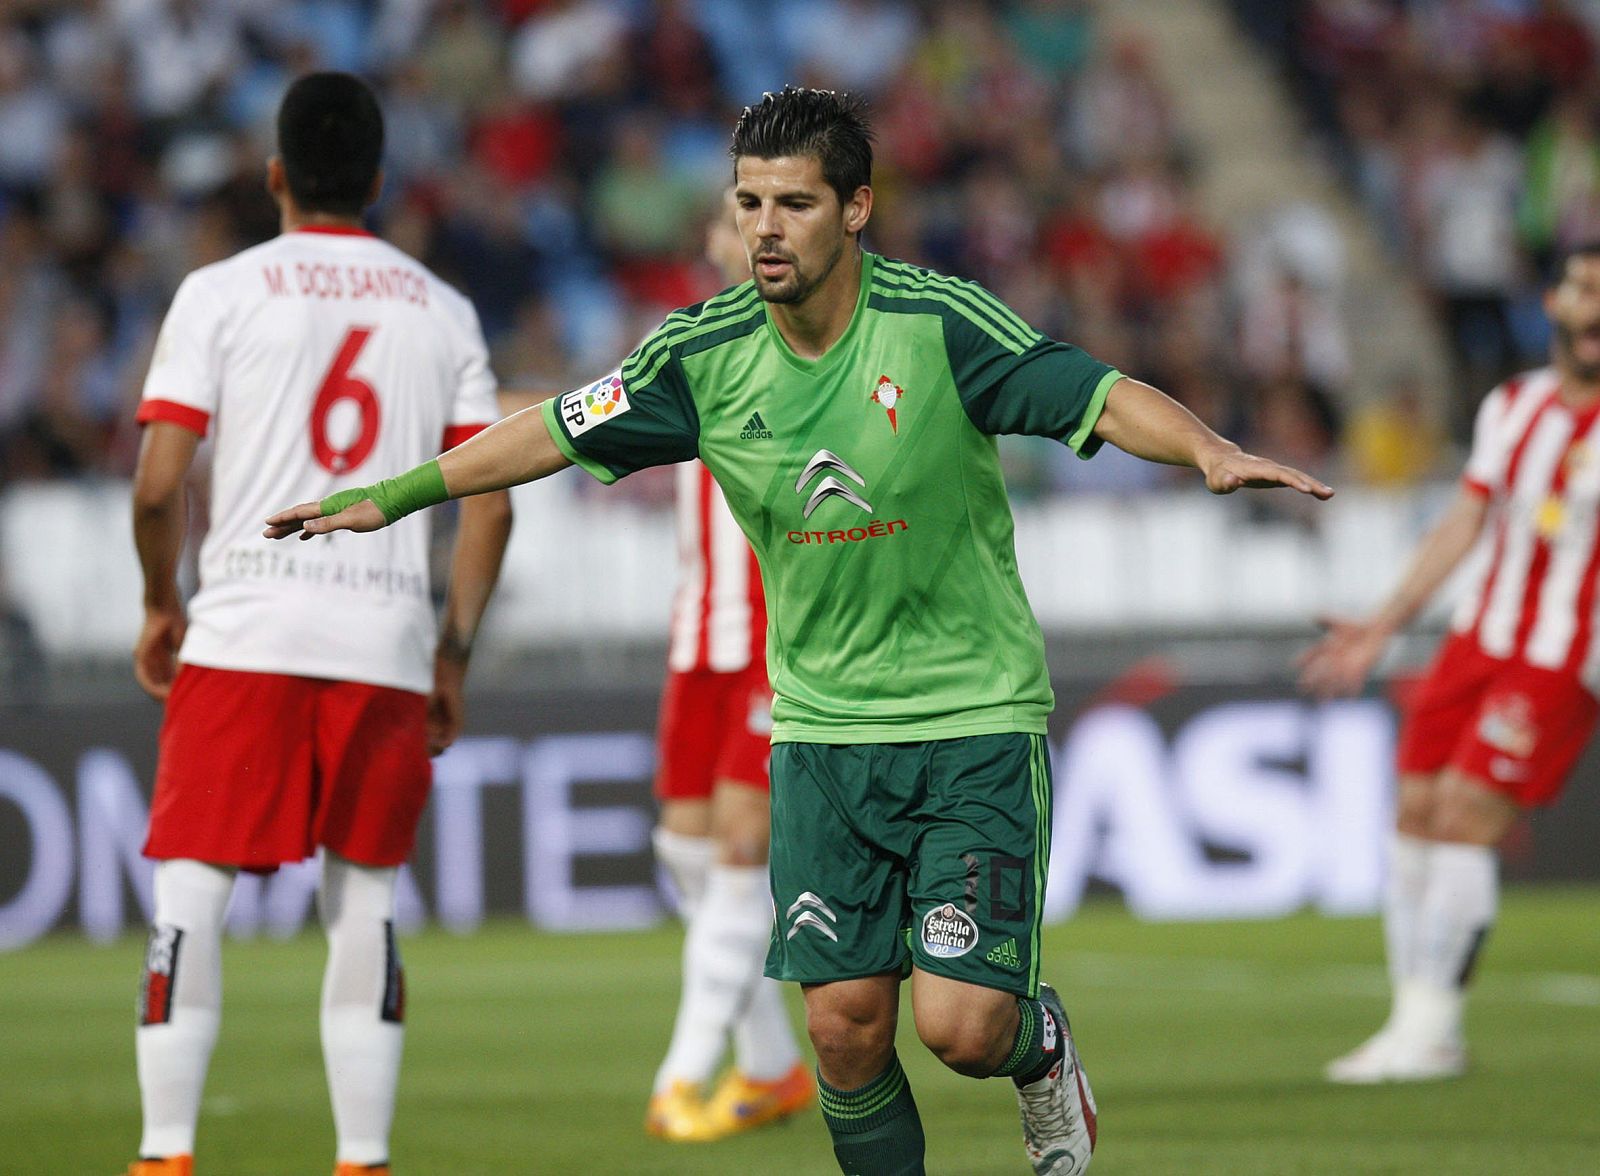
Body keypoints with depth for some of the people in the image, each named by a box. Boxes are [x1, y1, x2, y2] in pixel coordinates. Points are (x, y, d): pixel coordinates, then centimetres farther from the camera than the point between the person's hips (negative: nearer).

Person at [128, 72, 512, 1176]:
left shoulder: (220, 293, 1)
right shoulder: (443, 312, 10)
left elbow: (158, 486, -5)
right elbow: (491, 505, 5)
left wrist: (161, 608, 11)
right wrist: (452, 653, 14)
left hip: (242, 638, -3)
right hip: (387, 642, 3)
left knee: (191, 891, 1)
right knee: (364, 901, 10)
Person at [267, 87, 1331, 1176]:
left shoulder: (939, 322, -14)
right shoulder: (707, 353, -3)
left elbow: (1103, 398, -18)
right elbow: (556, 432, 8)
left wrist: (1211, 450, -37)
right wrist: (390, 496, 11)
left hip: (976, 717, -3)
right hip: (823, 727, 3)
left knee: (961, 1025, -11)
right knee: (845, 1025, -4)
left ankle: (1042, 1046, 25)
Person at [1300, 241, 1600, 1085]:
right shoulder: (1511, 406, 11)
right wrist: (1382, 628, 15)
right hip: (1477, 639, 6)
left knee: (1463, 818, -14)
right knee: (1415, 812, 1)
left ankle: (1431, 1029, -8)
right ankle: (1414, 1018, 10)